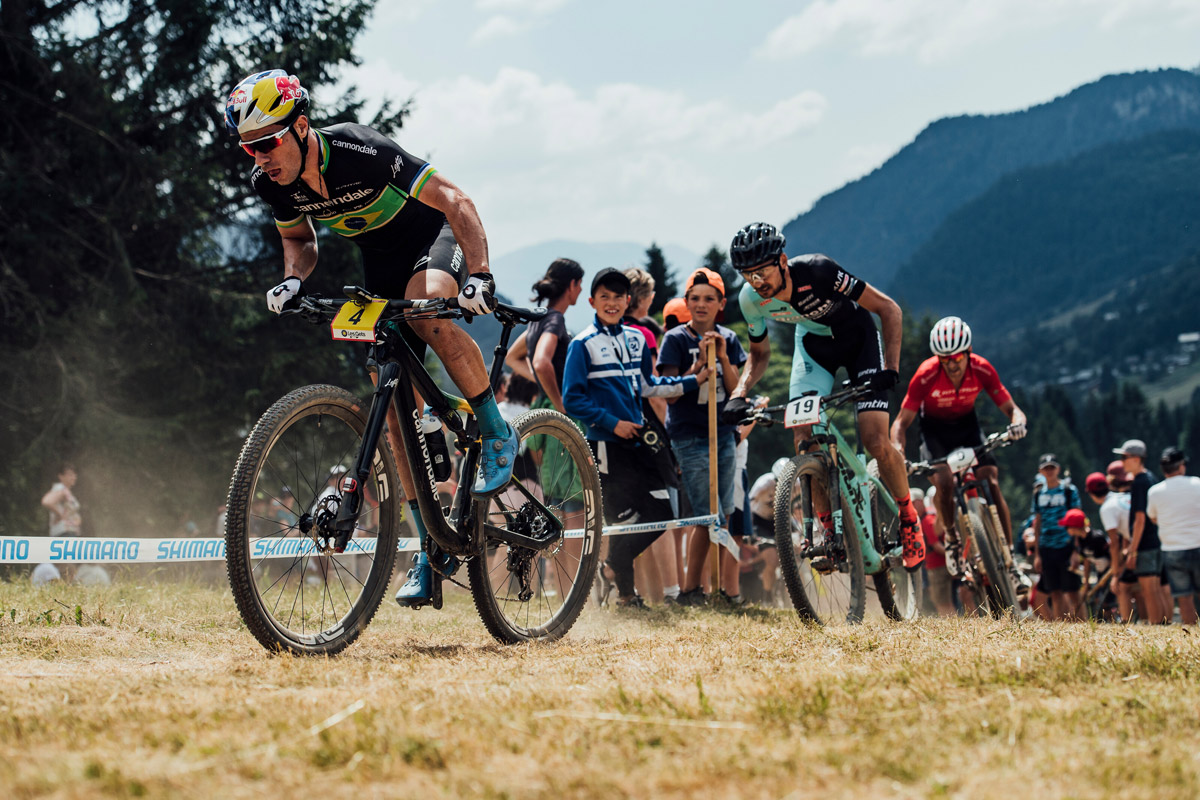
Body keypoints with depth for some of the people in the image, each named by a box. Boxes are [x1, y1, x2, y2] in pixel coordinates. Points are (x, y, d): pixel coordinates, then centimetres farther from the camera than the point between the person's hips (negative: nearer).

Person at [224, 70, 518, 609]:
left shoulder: (360, 151, -33)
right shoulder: (271, 182, -16)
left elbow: (455, 201, -31)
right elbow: (300, 241, 5)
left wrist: (480, 276, -43)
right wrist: (293, 280, -16)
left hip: (434, 236, -6)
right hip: (380, 261, 6)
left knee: (426, 309, -39)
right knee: (394, 401, -1)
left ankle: (496, 432, -17)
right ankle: (432, 547, 5)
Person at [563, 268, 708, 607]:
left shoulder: (636, 339, 12)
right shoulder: (583, 344, -6)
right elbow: (572, 400, -8)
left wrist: (694, 381, 15)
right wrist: (612, 422, -13)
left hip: (636, 438, 6)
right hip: (605, 442, -6)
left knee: (660, 512, 1)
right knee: (625, 519, -6)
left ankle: (610, 568, 17)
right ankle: (625, 593, 10)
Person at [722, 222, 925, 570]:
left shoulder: (818, 271, -36)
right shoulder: (751, 300, -21)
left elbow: (888, 309, -27)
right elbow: (760, 353, 0)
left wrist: (891, 368, -37)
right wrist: (740, 393, -18)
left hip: (857, 336, -4)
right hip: (814, 345, 4)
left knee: (876, 443, -16)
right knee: (804, 442, -14)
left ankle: (909, 518, 9)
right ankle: (829, 529, 3)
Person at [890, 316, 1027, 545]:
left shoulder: (982, 369, -23)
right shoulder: (926, 375, -29)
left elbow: (1011, 408, -17)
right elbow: (902, 421, -24)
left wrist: (1017, 422, -42)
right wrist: (898, 452, -43)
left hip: (967, 424, 2)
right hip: (934, 428, -2)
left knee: (992, 484, -15)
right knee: (944, 482, -27)